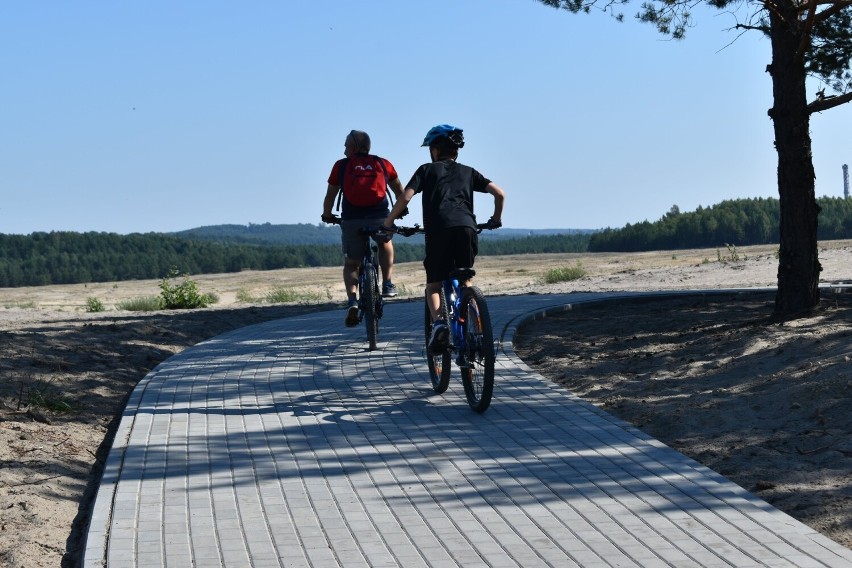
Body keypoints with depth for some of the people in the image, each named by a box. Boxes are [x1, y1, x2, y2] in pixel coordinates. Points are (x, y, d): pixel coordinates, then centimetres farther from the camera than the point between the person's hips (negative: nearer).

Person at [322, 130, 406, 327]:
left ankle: (352, 300, -10)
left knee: (351, 264, 14)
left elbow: (330, 195, 11)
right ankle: (387, 284, 24)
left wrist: (327, 216, 28)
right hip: (380, 218, 1)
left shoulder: (341, 165, 8)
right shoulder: (383, 164, 13)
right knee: (385, 244, 34)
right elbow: (400, 191, 21)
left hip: (351, 221, -1)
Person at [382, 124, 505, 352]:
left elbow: (405, 198, 5)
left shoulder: (427, 170, 19)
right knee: (465, 281, 23)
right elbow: (499, 193, 16)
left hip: (438, 231, -2)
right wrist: (495, 220, 32)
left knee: (433, 285, 9)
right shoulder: (468, 172, 26)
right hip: (467, 228, 2)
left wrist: (388, 222, 18)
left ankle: (438, 321, -18)